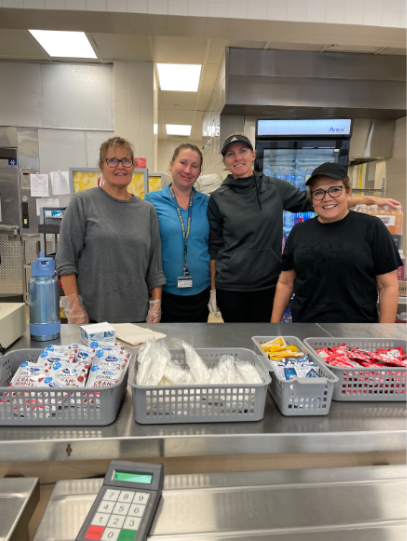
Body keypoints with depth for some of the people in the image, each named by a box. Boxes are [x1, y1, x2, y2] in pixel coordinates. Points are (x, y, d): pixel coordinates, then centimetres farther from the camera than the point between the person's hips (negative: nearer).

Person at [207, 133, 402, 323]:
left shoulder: (274, 188, 0)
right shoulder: (218, 199, -3)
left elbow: (311, 202, 4)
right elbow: (215, 246, 1)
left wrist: (368, 199, -1)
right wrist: (213, 288, 3)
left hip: (267, 284, 1)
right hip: (229, 286, 0)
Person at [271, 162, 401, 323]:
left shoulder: (371, 227, -6)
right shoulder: (299, 232, 2)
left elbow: (388, 286, -5)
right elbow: (285, 283, 5)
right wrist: (275, 324, 3)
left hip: (356, 321, -2)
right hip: (303, 321, 3)